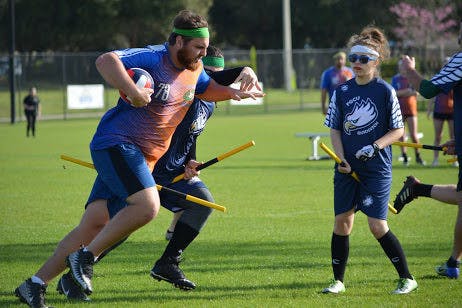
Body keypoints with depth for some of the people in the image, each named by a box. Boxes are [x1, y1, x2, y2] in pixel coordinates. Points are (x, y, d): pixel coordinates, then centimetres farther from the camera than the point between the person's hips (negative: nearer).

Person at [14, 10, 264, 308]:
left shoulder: (193, 69, 13)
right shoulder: (153, 58, -15)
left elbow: (207, 88, 35)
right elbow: (105, 60, -27)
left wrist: (232, 92, 15)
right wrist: (133, 92, -38)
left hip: (143, 158, 8)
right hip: (116, 144, -8)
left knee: (94, 224, 1)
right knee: (148, 206, -28)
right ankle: (84, 257, -15)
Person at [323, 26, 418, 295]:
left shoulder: (385, 91, -5)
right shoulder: (342, 92, 5)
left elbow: (398, 130, -2)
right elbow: (335, 129, 9)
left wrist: (375, 146, -16)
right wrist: (342, 159, -5)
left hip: (377, 169, -4)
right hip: (347, 168, 4)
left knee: (378, 226, -8)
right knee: (342, 221, 2)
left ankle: (407, 278, 4)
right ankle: (338, 280, 14)